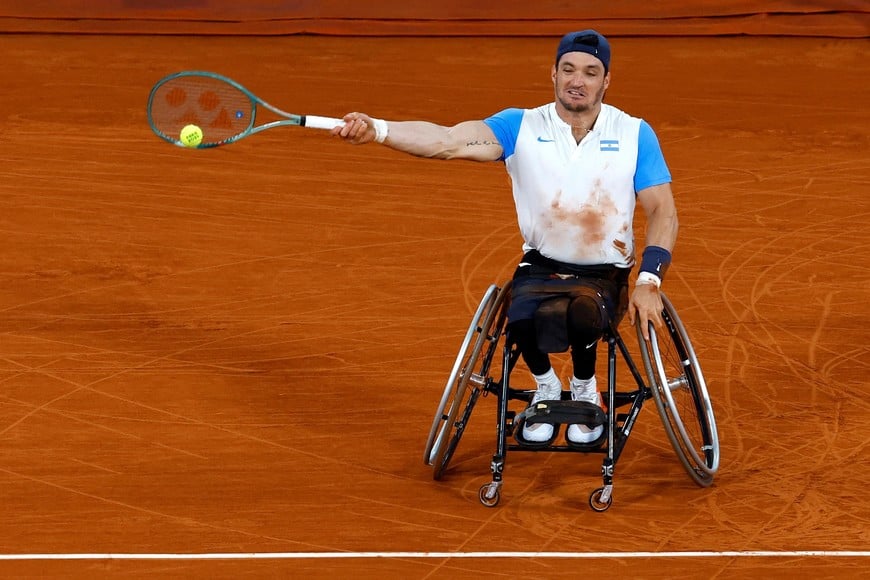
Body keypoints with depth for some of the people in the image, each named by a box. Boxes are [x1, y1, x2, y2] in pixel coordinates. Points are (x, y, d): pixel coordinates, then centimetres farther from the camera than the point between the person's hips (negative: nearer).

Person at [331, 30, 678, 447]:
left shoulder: (634, 135, -3)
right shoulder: (522, 127, -5)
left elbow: (662, 212, -2)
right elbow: (449, 140, -21)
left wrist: (649, 282, -17)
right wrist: (377, 130, -39)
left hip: (605, 275, -1)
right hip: (540, 267, 1)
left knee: (583, 316, -36)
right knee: (521, 319, -33)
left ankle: (585, 389, -1)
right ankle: (545, 387, 3)